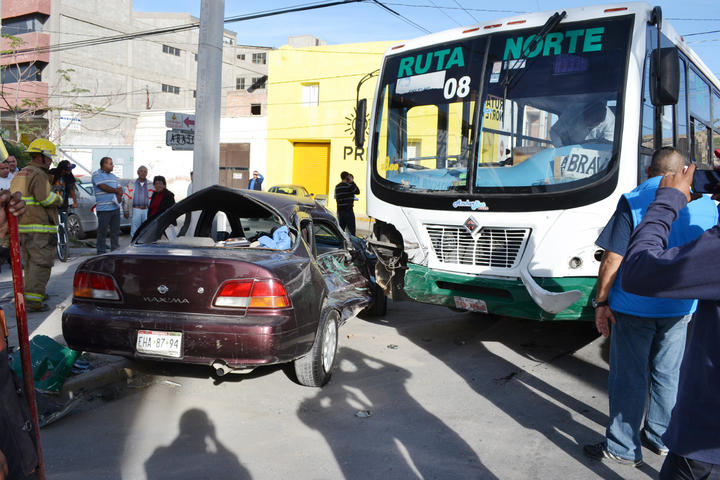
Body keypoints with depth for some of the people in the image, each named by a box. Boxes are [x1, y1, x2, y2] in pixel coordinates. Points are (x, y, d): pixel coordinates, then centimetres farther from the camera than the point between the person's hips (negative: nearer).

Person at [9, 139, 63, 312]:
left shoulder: (19, 175, 21)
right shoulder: (38, 175, -12)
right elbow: (46, 198, -22)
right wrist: (59, 199, -4)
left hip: (22, 227, 10)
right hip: (39, 228, -10)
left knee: (30, 263, 19)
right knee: (41, 265, -9)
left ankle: (35, 293, 30)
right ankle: (32, 301, -12)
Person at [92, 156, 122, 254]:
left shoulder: (113, 177, 19)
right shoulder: (97, 175, -2)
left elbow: (119, 190, 11)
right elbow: (104, 187, -13)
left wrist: (118, 197, -10)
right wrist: (116, 190, 0)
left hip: (115, 207, 6)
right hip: (103, 209, -6)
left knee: (116, 231, 8)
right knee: (102, 231, -3)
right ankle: (101, 252, 3)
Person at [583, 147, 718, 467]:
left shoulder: (634, 201, -11)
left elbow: (612, 259, -16)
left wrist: (601, 302, -8)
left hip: (634, 306, -4)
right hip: (681, 308, 5)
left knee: (628, 378, 5)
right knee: (667, 374, 18)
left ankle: (622, 447, 15)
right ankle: (661, 437, 32)